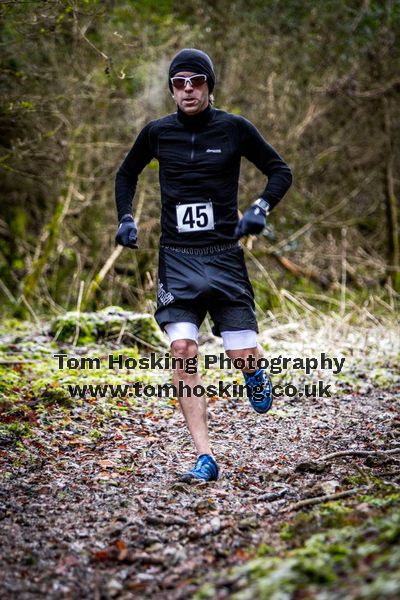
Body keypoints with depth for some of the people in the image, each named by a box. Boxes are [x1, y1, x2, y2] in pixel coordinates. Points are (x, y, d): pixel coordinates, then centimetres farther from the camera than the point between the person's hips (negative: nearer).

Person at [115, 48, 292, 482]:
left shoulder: (234, 129, 0)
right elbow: (126, 174, 22)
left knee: (242, 355, -6)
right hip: (177, 259, 1)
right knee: (182, 350, -15)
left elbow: (280, 171, 9)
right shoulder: (158, 132, 5)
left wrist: (261, 207, -8)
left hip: (224, 255, -1)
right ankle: (205, 458, -11)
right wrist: (126, 218, 8)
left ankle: (255, 374, 35)